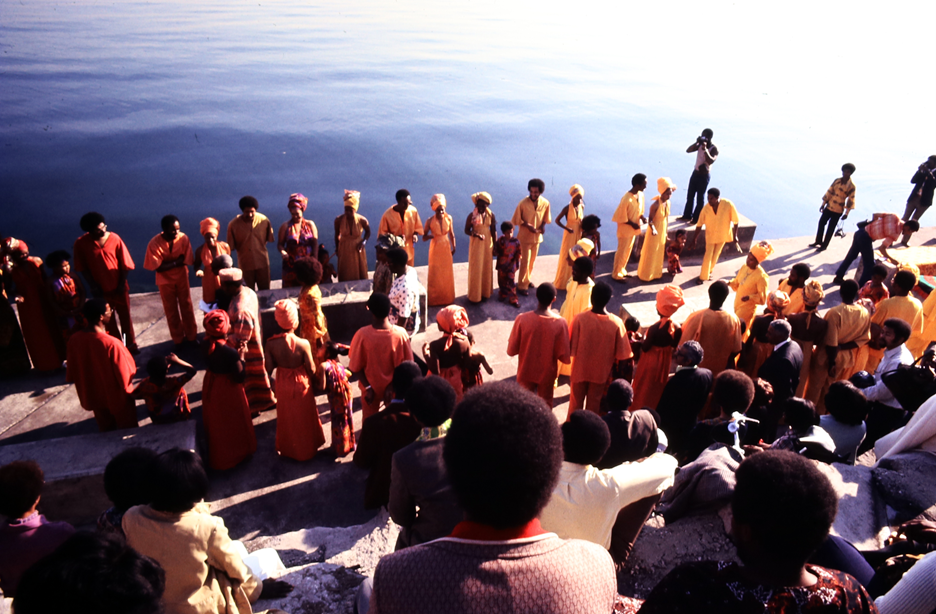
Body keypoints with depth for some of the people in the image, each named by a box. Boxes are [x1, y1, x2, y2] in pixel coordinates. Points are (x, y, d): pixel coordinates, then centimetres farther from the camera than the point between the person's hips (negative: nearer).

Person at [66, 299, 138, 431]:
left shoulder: (74, 340, -15)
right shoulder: (112, 344, -32)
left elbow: (71, 376, -2)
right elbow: (126, 376, -24)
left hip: (93, 397, 5)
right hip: (117, 399, -5)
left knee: (105, 430, 27)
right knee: (128, 430, 18)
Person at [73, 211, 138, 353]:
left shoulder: (115, 238, -12)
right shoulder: (81, 243, -12)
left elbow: (125, 263, -6)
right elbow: (82, 268, -4)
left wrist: (122, 284, -8)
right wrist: (93, 286, -8)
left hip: (119, 287, 0)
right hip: (101, 289, 0)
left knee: (125, 316, 11)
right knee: (109, 320, 12)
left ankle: (131, 344, 26)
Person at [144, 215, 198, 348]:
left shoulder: (183, 238, -21)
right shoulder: (154, 244, -25)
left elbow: (186, 261, -15)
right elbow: (158, 267, -20)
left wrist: (168, 264, -22)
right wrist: (176, 262, -20)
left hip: (182, 277, 1)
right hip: (165, 280, -1)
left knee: (187, 306, 11)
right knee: (171, 310, 12)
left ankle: (191, 335, 28)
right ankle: (178, 339, 28)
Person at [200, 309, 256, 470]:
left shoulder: (205, 345, -17)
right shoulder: (231, 353, -35)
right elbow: (239, 378, -23)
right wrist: (241, 357, -16)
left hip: (210, 387, 6)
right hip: (228, 391, -6)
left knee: (215, 422, 29)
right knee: (233, 423, 21)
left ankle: (218, 456, 52)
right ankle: (235, 453, 44)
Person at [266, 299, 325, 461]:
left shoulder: (271, 343, -22)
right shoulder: (303, 344, -28)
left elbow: (269, 369, -12)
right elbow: (311, 369, -16)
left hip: (283, 385, 2)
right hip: (301, 384, -2)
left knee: (287, 418, 25)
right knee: (304, 418, 22)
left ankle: (287, 448, 45)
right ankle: (306, 449, 41)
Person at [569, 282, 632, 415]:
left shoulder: (580, 318, -23)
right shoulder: (616, 323, -19)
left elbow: (571, 348, -15)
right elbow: (620, 354, -11)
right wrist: (612, 367, 7)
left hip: (580, 370, 0)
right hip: (601, 372, 1)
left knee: (576, 402, 20)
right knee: (594, 405, 20)